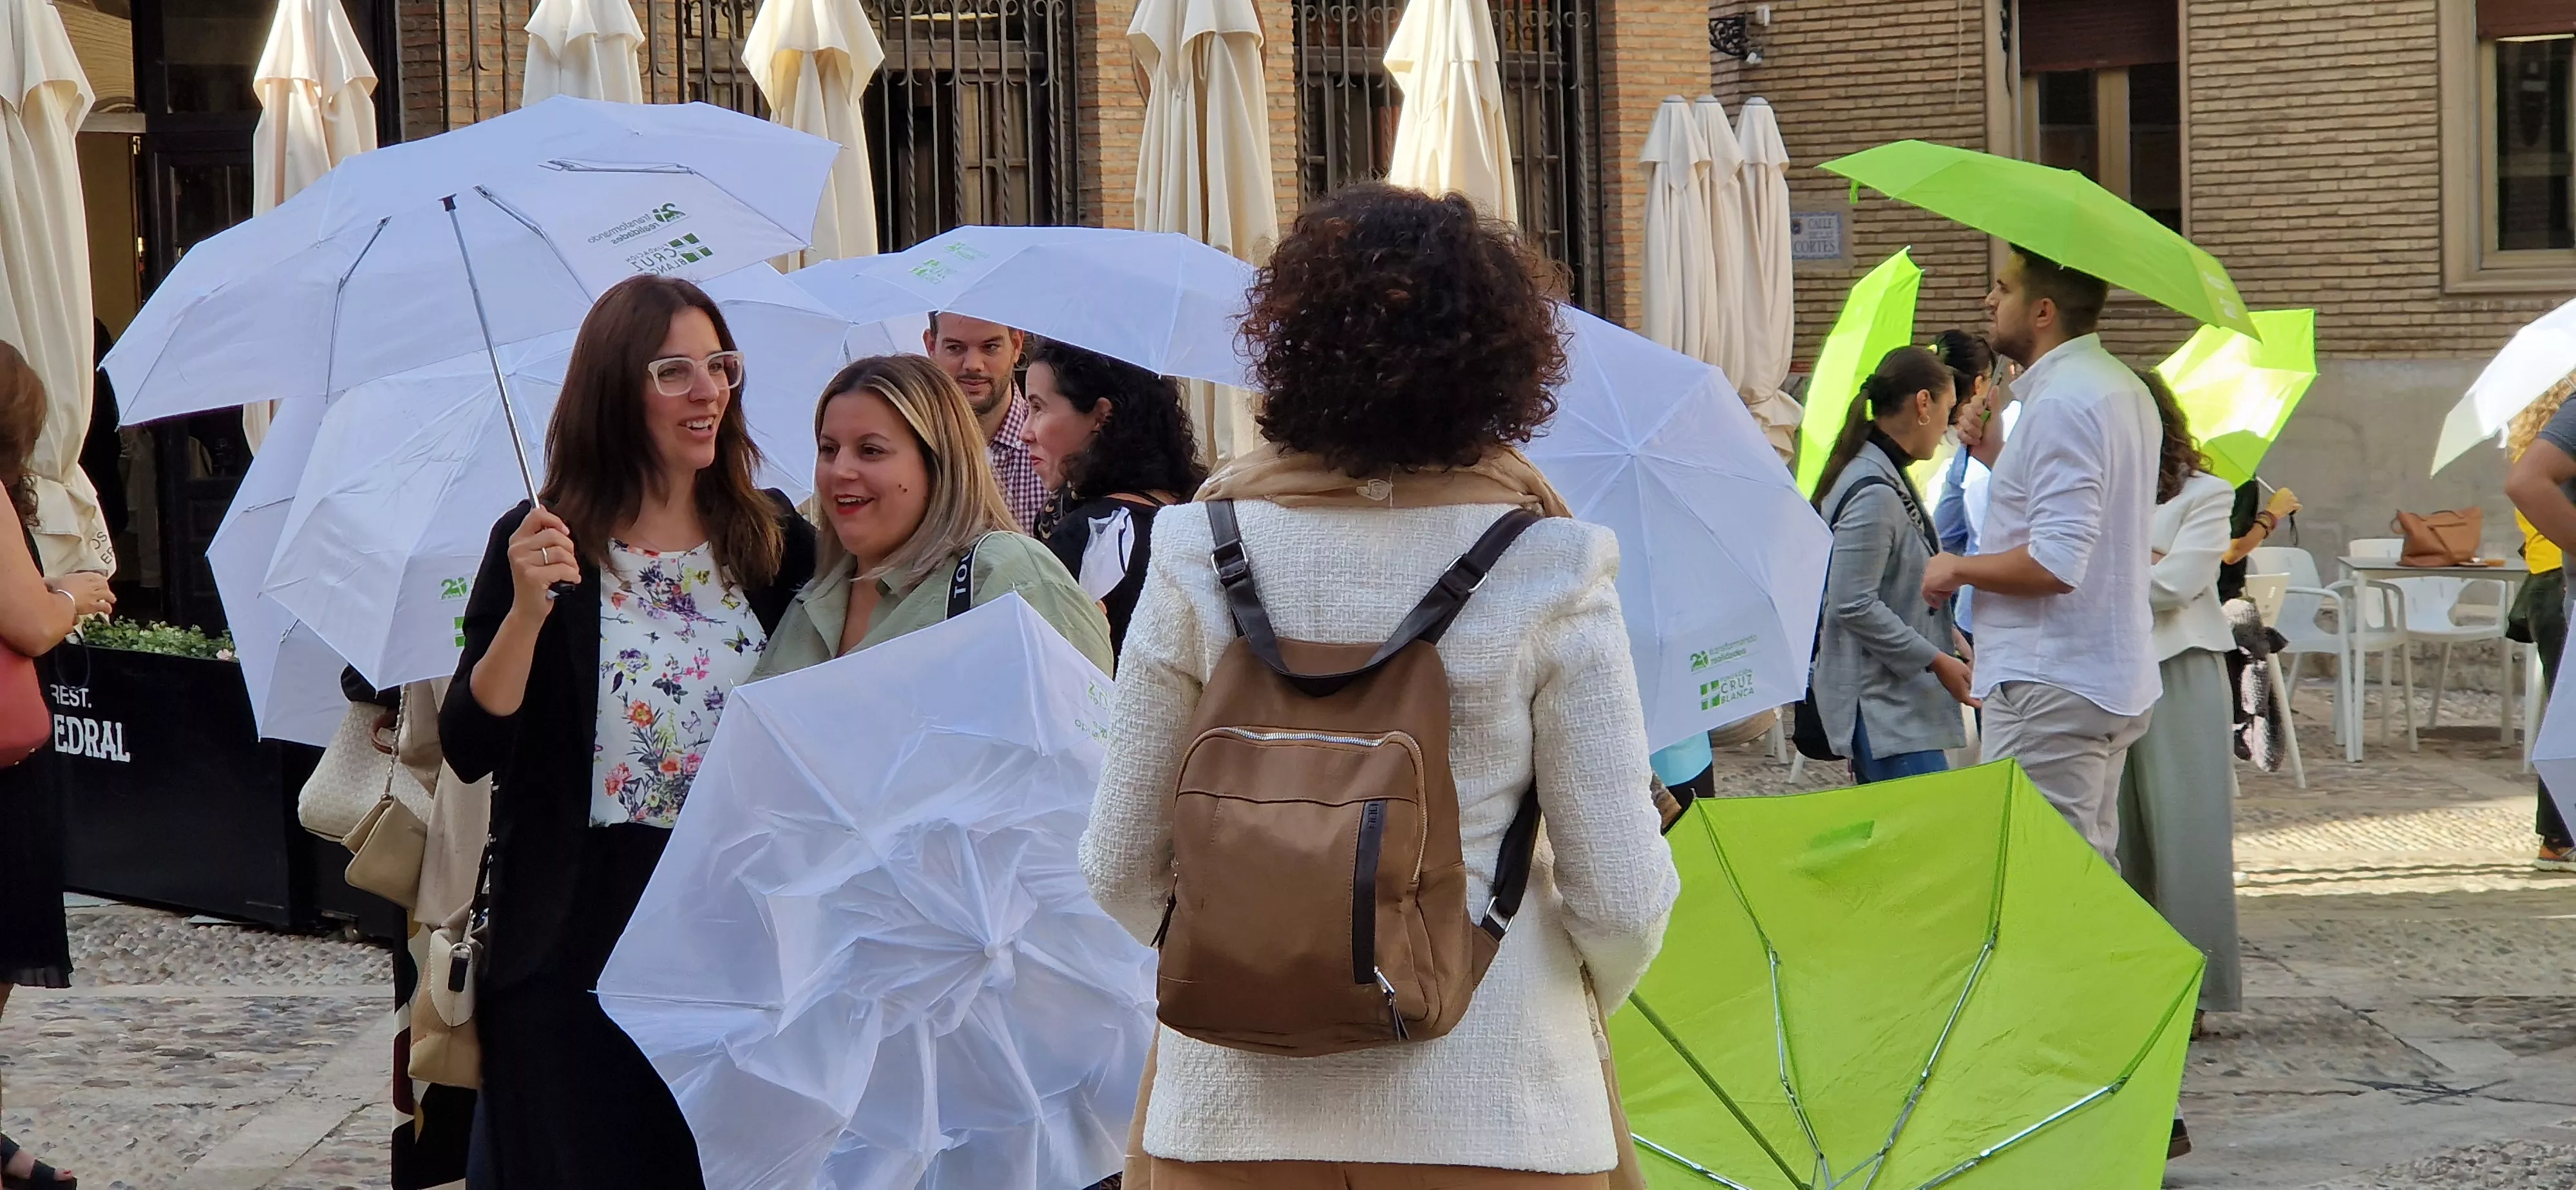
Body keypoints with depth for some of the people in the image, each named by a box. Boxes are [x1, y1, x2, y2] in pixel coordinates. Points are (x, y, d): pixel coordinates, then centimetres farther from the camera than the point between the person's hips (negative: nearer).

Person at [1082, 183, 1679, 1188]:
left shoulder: (1199, 548, -5)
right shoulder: (1548, 567, -10)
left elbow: (1120, 870, 0)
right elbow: (1621, 900, -9)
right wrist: (1584, 994, 13)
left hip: (1233, 1110, 1)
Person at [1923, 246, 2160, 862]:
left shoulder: (2061, 403, -18)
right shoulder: (2124, 388, 15)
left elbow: (2055, 564, -25)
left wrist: (1959, 568, -10)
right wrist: (1997, 454, 22)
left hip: (2052, 688, -11)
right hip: (2115, 676, 11)